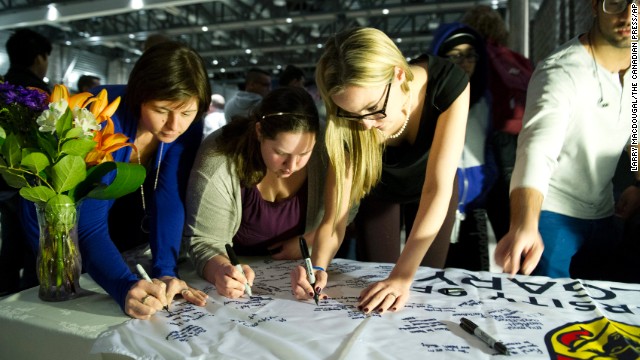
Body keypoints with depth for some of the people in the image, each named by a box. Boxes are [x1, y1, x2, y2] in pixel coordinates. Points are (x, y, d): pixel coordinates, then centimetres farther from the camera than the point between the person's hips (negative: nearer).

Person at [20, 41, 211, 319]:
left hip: (123, 236, 4)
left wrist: (165, 273, -40)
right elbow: (88, 224, -39)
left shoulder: (189, 127, -22)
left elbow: (169, 202, -28)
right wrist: (125, 287, -55)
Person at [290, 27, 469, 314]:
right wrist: (318, 268, -52)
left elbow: (437, 189, -42)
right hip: (380, 188, 1)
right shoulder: (346, 125, -35)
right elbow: (334, 217, -32)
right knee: (376, 277, 6)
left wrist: (403, 278, -48)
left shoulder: (448, 84, -38)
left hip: (430, 185, 0)